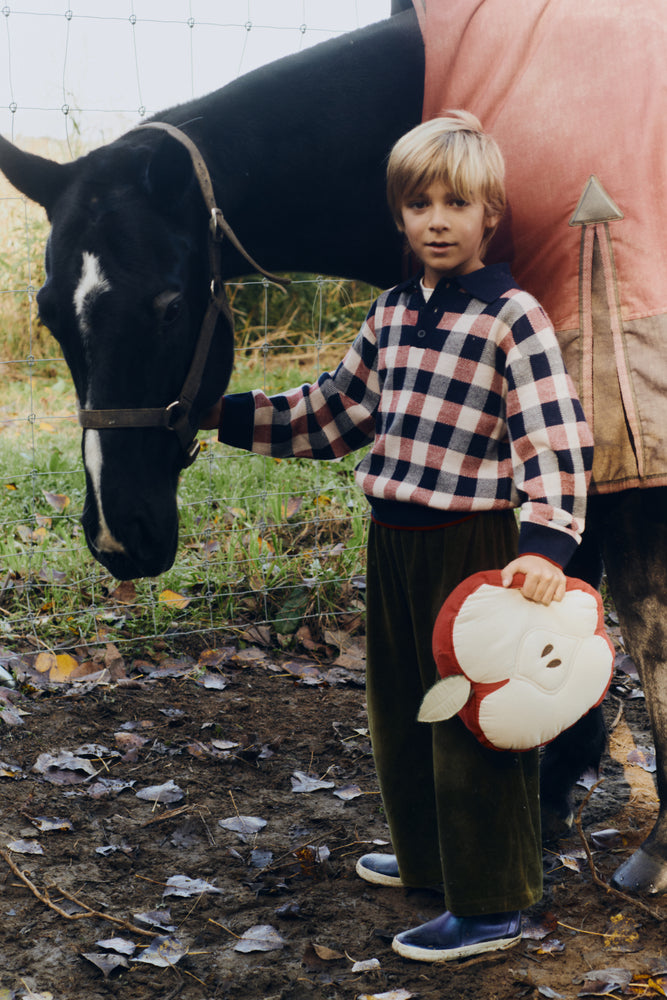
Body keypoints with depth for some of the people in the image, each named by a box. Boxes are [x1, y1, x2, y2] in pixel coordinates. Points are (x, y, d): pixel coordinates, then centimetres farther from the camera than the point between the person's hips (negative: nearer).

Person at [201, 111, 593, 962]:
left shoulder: (513, 318, -13)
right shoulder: (392, 313, 9)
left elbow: (557, 442, -21)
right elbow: (332, 415, 18)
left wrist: (546, 543, -33)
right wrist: (226, 415, 16)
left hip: (472, 545, -8)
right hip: (391, 541, 8)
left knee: (473, 723, 1)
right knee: (398, 707, 20)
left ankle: (490, 906, 13)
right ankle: (426, 857, 40)